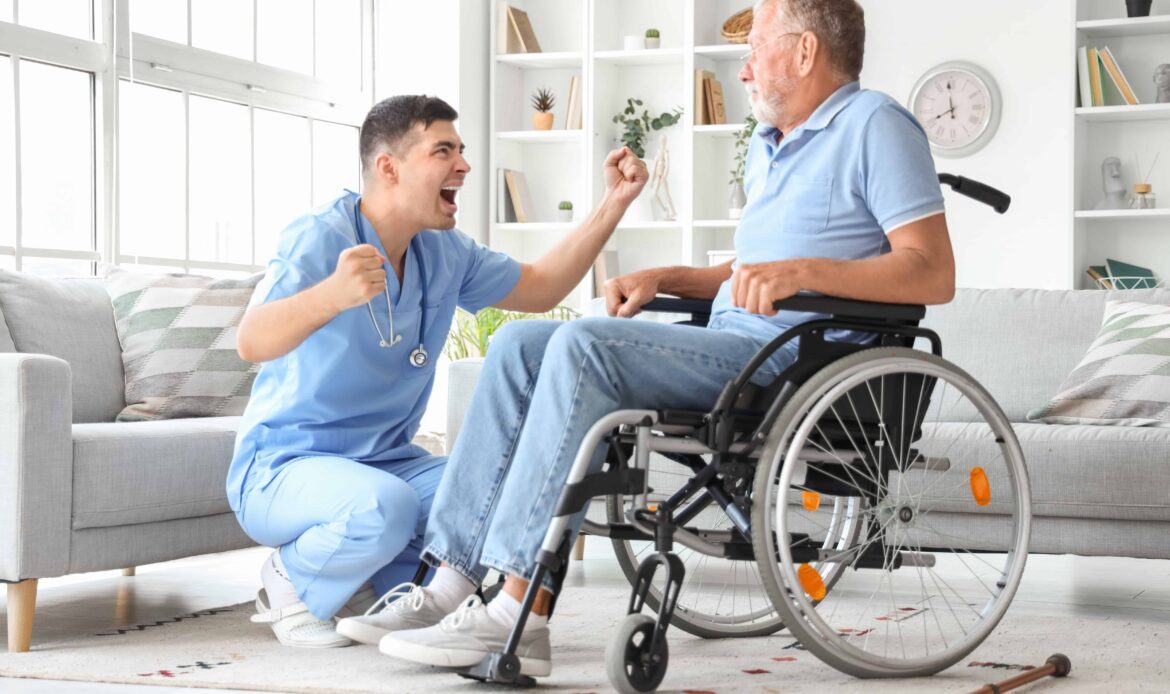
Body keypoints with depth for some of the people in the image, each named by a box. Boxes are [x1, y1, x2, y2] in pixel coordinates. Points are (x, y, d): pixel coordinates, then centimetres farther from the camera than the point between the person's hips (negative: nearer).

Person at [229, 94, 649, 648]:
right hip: (283, 467, -7)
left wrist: (614, 204, 6)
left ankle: (366, 585, 6)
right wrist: (332, 294, -56)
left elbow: (539, 289, 17)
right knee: (384, 507, -37)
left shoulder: (444, 252, 3)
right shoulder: (321, 239, -20)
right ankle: (290, 581, -4)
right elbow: (252, 342, -35)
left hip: (387, 459, 7)